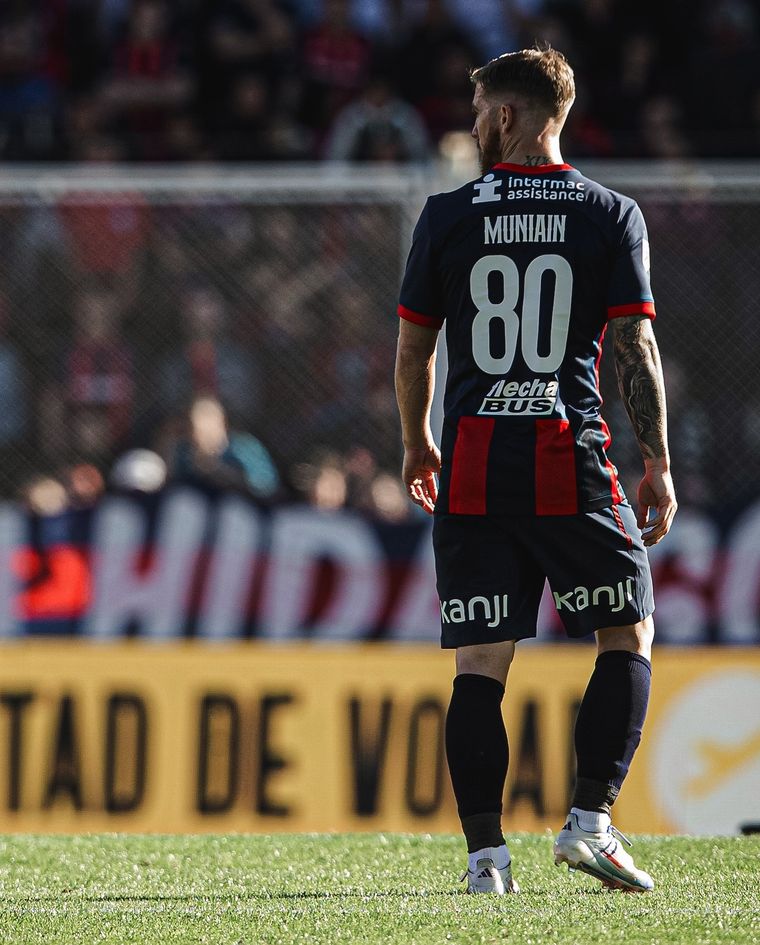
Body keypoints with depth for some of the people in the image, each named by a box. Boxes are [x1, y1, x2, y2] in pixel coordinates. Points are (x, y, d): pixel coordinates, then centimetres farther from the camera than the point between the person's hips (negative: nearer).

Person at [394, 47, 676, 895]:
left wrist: (417, 445, 24)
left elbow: (412, 349, 9)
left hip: (472, 467, 1)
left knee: (479, 664, 4)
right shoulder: (610, 216, 0)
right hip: (569, 459, -1)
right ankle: (589, 819, -1)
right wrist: (658, 465, 1)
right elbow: (635, 348, -4)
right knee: (628, 636, 12)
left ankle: (485, 854, -1)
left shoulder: (447, 217, 3)